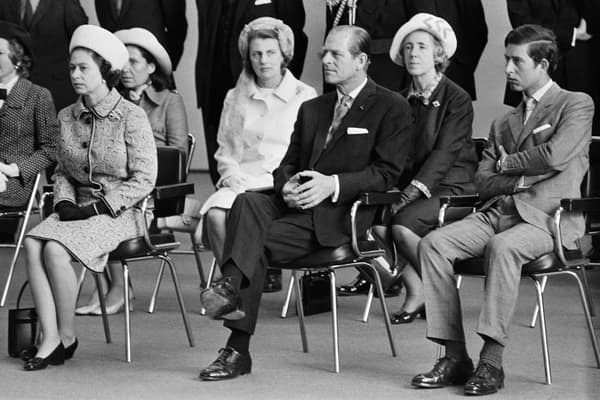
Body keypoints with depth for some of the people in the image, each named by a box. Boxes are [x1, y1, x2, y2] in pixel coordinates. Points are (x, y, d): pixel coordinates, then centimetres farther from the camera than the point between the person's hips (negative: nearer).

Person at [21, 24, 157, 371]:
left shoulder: (131, 117, -8)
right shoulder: (67, 118, 10)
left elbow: (144, 180, -9)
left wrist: (100, 207, -15)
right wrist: (65, 202, -1)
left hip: (120, 212, -6)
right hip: (80, 209, 6)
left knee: (55, 249, -28)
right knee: (32, 243, -24)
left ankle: (67, 337, -10)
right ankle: (49, 338, -24)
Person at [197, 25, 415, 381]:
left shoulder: (392, 109, 6)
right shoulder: (312, 109, 27)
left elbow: (388, 173, -4)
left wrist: (333, 184, -17)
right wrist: (287, 185, -2)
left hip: (342, 213, -5)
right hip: (298, 204, 5)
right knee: (247, 202, -29)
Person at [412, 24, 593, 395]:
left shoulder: (576, 105, 7)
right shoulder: (504, 122, 25)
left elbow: (556, 155, -11)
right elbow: (483, 181, 14)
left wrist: (508, 163, 3)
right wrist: (525, 178, -4)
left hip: (546, 215, -6)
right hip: (498, 211, 6)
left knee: (503, 246, -38)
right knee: (434, 243, -19)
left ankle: (492, 361, -37)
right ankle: (455, 357, -21)